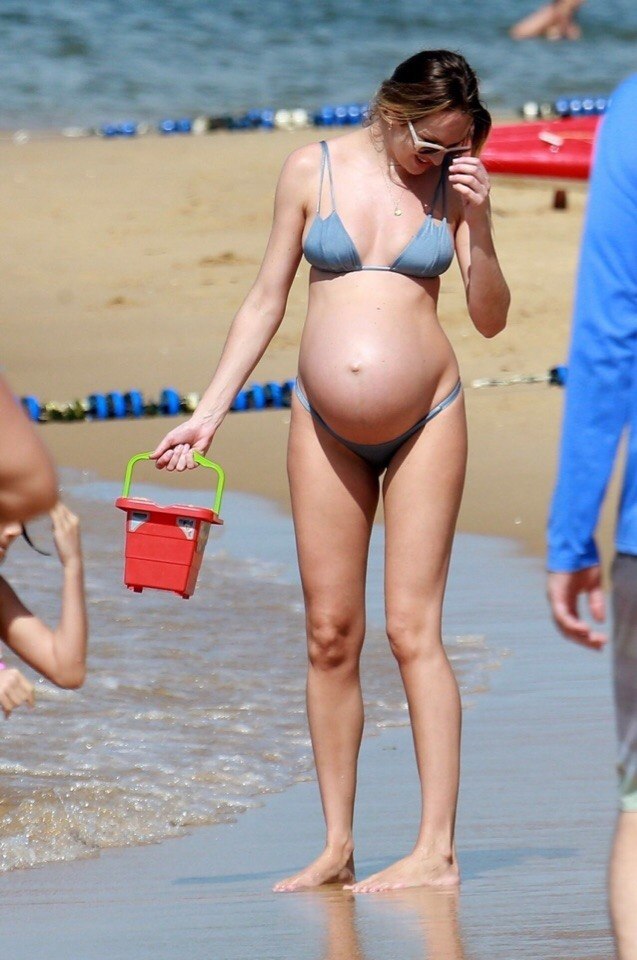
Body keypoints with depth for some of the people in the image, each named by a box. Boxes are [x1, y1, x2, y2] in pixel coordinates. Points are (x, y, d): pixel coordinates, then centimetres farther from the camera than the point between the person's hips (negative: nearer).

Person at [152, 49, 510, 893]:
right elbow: (266, 301, 7)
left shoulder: (454, 185, 1)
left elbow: (491, 319, 1)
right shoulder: (313, 170, 1)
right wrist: (209, 412, 4)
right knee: (330, 634, 2)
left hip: (425, 421, -2)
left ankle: (437, 848, -8)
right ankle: (337, 846, 8)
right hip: (327, 426, 2)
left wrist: (476, 226, -13)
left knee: (413, 628, -7)